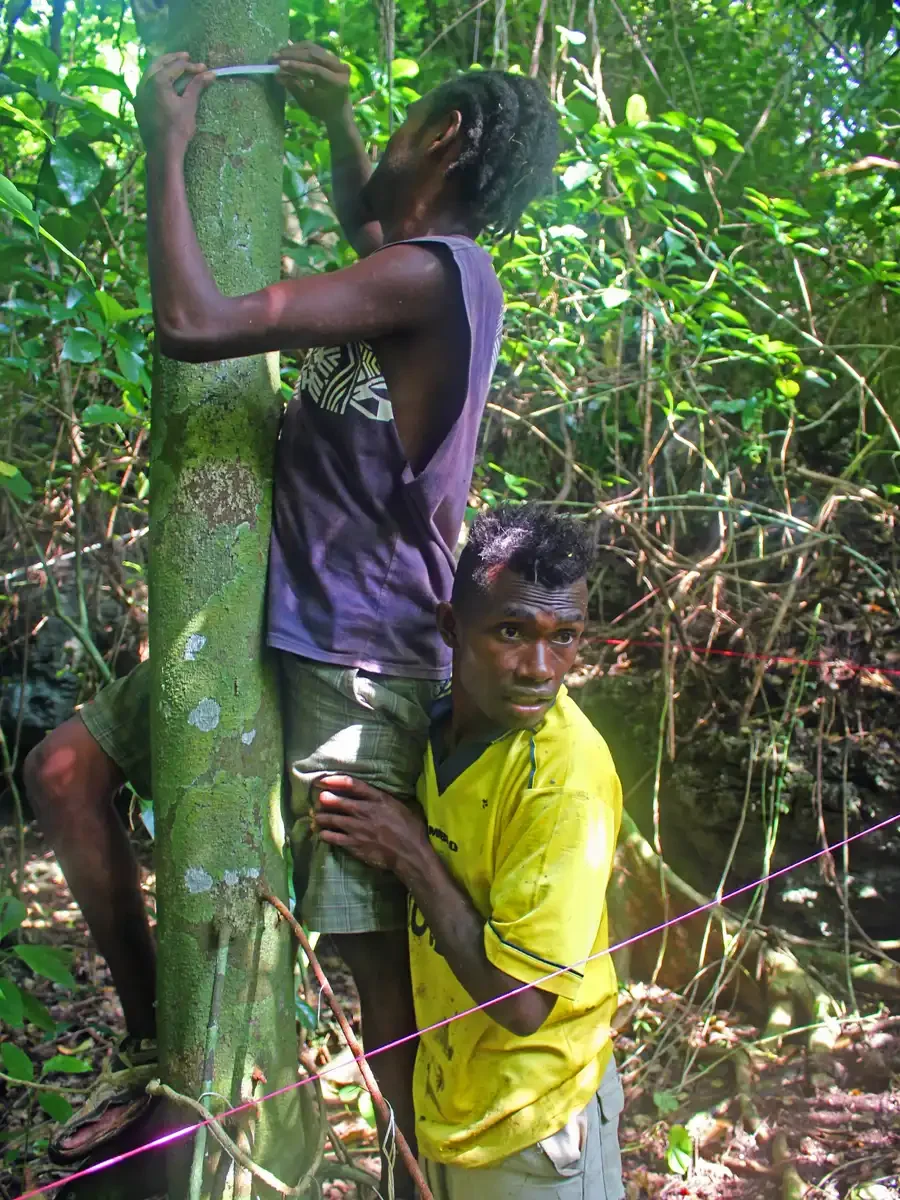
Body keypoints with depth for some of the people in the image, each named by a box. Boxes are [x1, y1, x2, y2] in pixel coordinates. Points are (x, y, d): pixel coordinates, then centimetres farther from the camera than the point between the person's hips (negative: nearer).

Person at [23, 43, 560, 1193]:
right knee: (65, 769, 10)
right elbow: (360, 224, 41)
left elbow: (192, 323, -24)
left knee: (377, 952, -4)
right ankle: (152, 1035, 18)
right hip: (284, 631, 10)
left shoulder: (435, 271, -16)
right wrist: (334, 116, 23)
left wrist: (166, 146, -10)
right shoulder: (424, 268, 13)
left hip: (358, 666, -10)